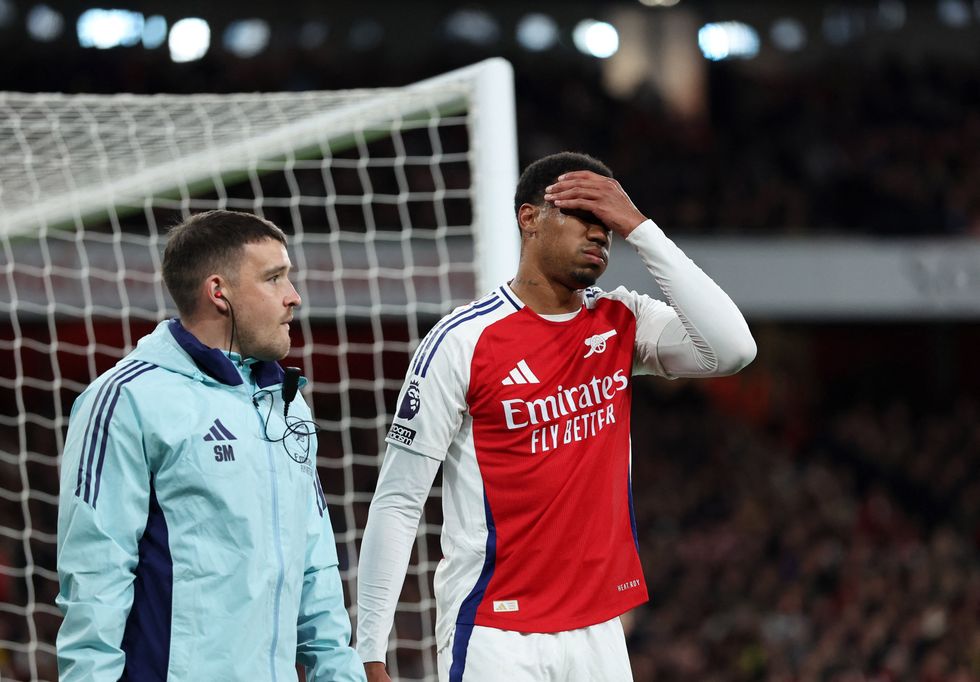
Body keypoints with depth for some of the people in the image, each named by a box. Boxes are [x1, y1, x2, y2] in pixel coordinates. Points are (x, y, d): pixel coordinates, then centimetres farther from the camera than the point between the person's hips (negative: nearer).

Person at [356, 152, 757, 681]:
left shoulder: (621, 324, 6)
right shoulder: (463, 341, -8)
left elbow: (733, 350, -11)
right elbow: (397, 503, -7)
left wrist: (640, 229, -11)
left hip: (598, 631, 5)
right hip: (494, 633, -5)